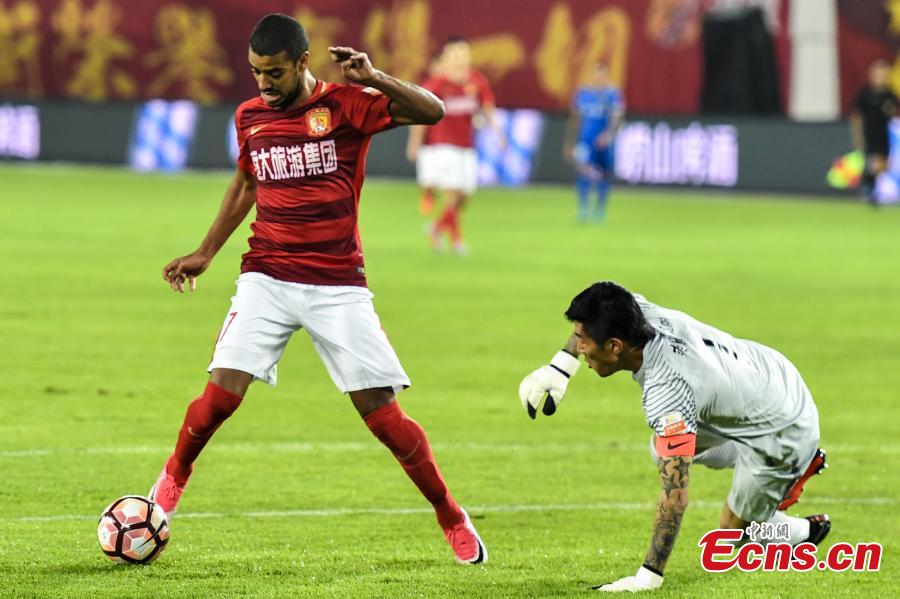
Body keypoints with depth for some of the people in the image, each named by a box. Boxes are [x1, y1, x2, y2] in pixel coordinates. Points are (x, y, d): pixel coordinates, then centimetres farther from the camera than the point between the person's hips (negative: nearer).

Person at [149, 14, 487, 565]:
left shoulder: (346, 105, -7)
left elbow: (432, 112, -18)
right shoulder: (250, 117, 7)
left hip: (338, 285, -3)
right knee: (221, 392, -12)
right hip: (267, 277, 3)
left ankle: (453, 519, 11)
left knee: (382, 411, -4)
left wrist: (373, 79, -32)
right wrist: (205, 253, 24)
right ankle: (174, 478, 16)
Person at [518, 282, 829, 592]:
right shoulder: (645, 314, -17)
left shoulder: (667, 394, -38)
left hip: (783, 432, -8)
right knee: (663, 449, 20)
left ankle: (806, 533, 31)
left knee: (733, 531, 5)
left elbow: (675, 494, -37)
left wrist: (648, 577, -32)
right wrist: (560, 365, 1)